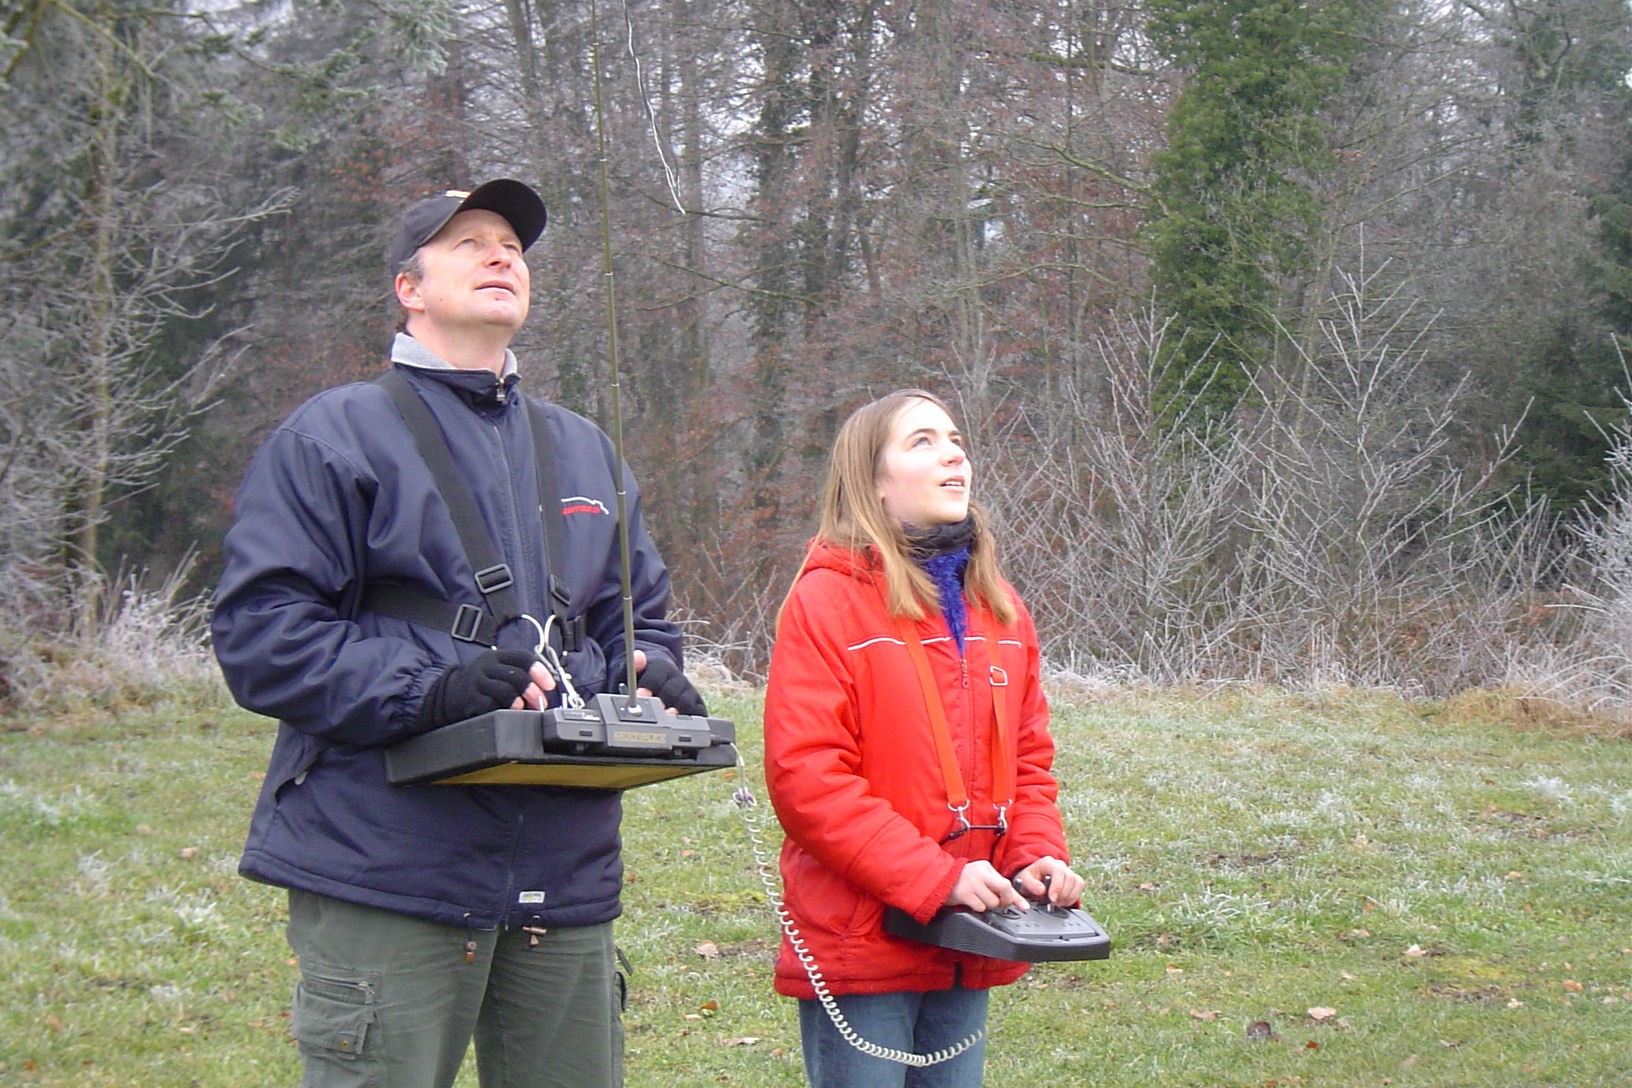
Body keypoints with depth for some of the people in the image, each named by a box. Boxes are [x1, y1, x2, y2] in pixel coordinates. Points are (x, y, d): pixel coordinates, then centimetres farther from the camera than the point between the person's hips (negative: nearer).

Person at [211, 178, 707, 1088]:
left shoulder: (584, 450, 21)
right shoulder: (340, 435, 0)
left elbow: (640, 619, 25)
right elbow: (260, 633, -8)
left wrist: (652, 680, 0)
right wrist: (429, 689, -21)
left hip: (565, 871, 6)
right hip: (389, 869, -6)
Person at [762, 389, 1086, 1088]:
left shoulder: (998, 608, 13)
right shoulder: (828, 599, -8)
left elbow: (1027, 755, 18)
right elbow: (803, 776, -15)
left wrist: (1038, 856, -2)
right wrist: (935, 879, -19)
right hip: (860, 945, -6)